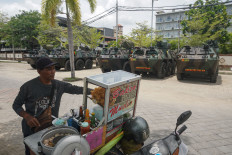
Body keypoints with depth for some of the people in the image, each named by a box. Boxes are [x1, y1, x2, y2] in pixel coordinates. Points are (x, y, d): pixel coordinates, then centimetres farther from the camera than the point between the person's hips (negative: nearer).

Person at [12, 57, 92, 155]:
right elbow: (16, 105, -4)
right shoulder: (28, 86, -14)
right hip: (32, 129, -3)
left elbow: (75, 89, -2)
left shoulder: (59, 85, -5)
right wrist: (27, 117, -21)